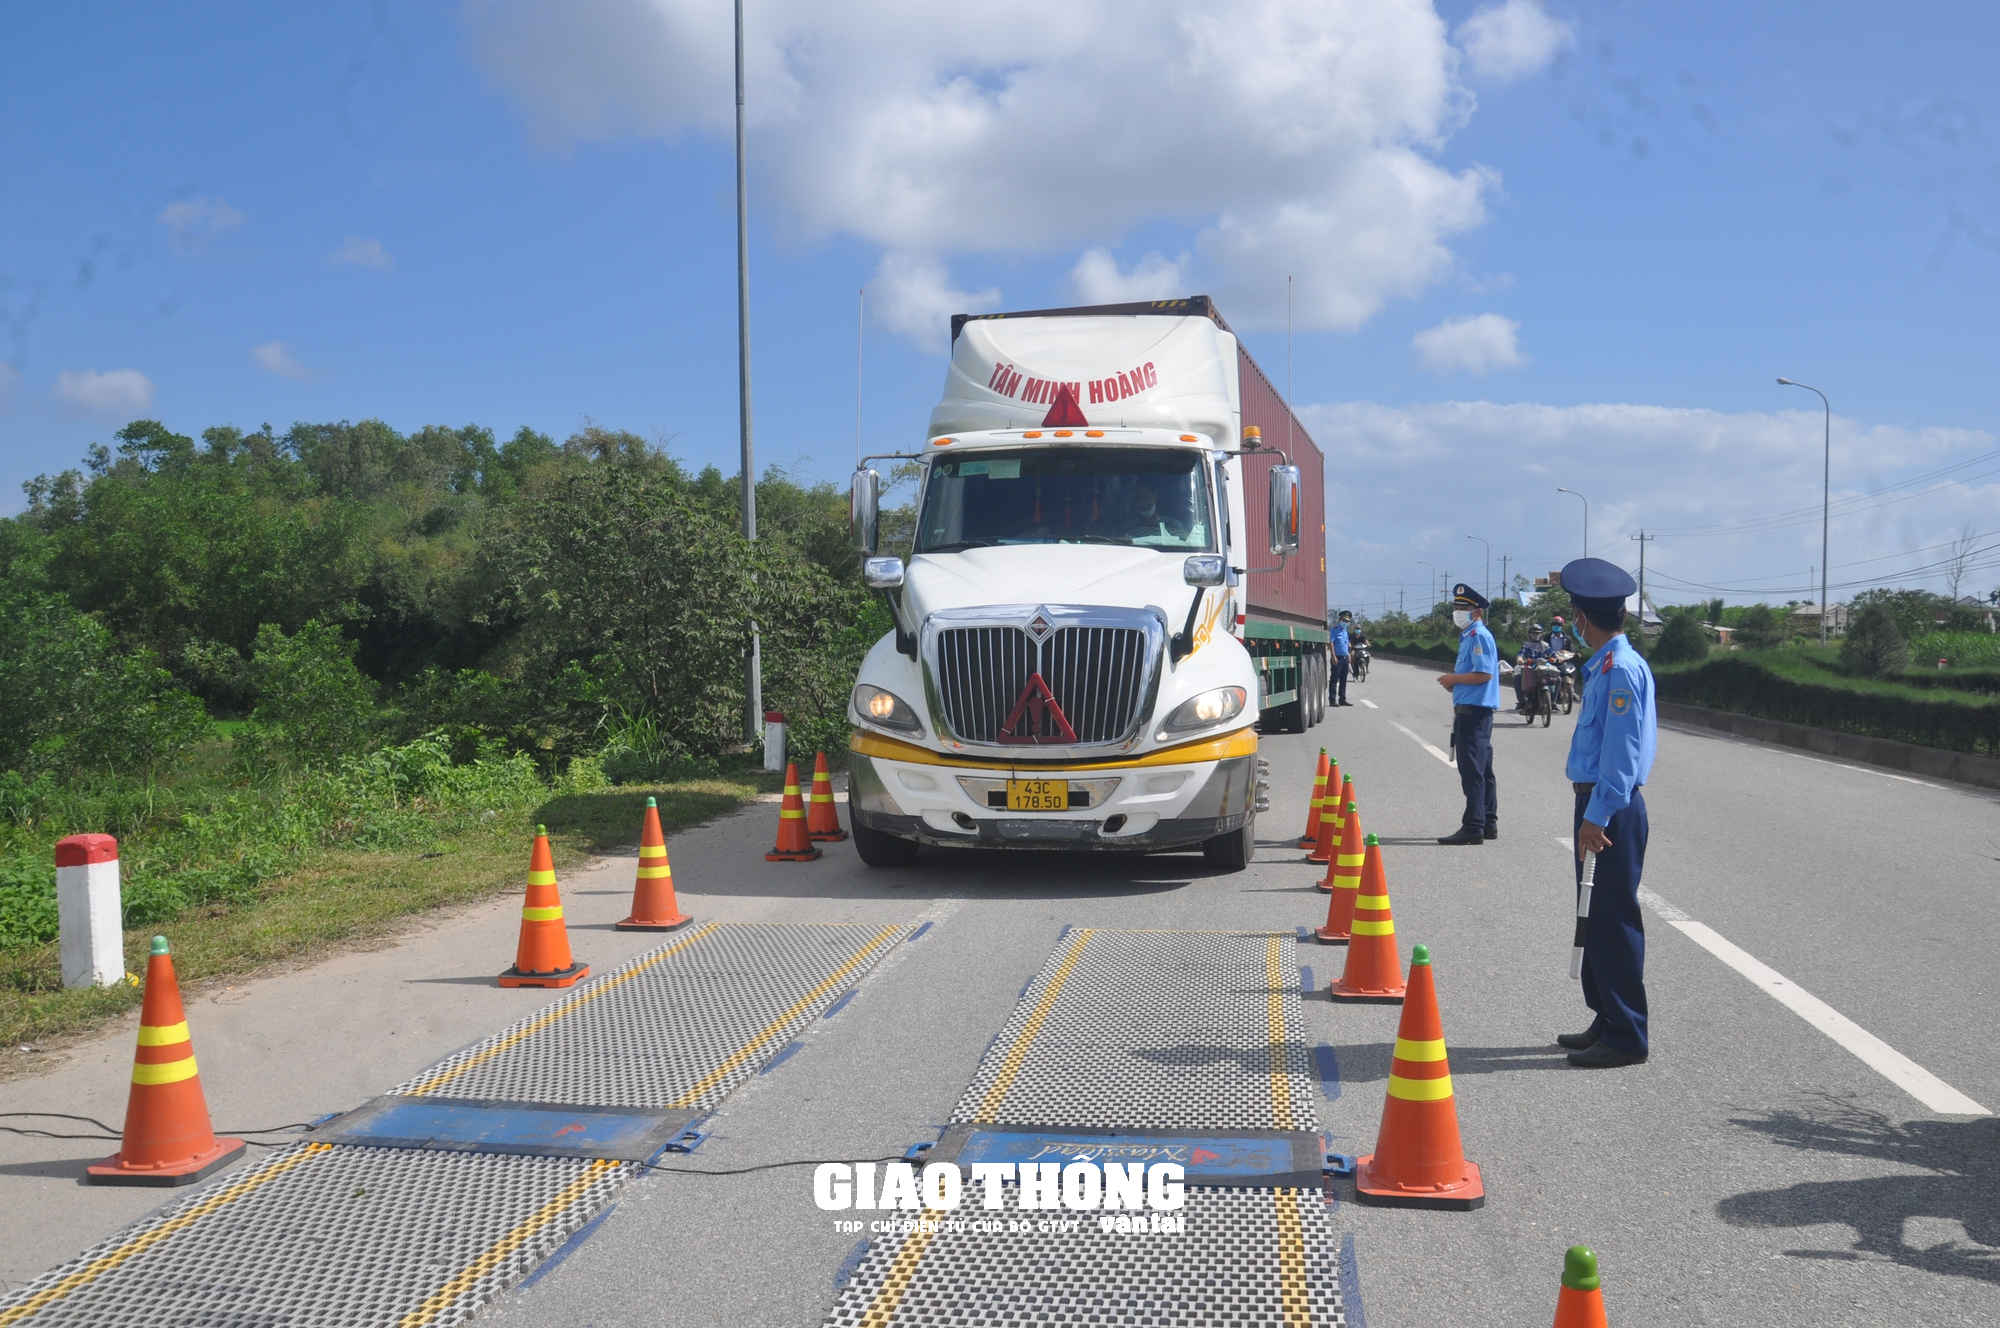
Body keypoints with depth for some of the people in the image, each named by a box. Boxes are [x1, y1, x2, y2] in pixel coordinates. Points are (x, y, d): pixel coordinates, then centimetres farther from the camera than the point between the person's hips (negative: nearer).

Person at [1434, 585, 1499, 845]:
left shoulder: (1479, 636, -13)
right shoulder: (1468, 636, 17)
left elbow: (1484, 674, -22)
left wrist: (1454, 678, -11)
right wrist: (1454, 682, 6)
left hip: (1474, 710, -11)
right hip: (1470, 709, 11)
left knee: (1472, 771, -10)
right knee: (1481, 770, 14)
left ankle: (1473, 827, -9)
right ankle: (1488, 824, 21)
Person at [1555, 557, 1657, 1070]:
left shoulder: (1622, 669, -17)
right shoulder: (1604, 667, 12)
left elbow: (1622, 753, -21)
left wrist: (1598, 817, -22)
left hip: (1613, 810, -10)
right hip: (1596, 805, 10)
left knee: (1613, 921, -4)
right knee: (1596, 917, 17)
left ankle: (1625, 1037, 5)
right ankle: (1607, 1022, 27)